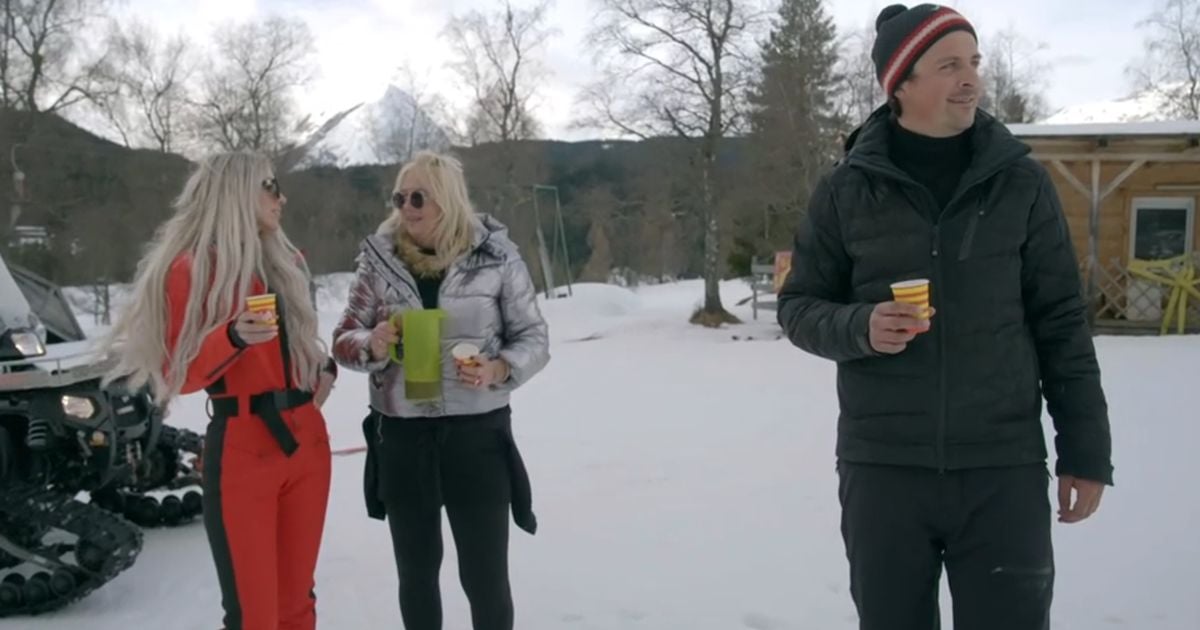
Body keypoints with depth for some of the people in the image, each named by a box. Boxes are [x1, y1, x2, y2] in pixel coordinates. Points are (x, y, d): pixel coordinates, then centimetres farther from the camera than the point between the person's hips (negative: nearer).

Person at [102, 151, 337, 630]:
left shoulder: (286, 263, 12)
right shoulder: (190, 269, -5)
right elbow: (177, 376, -7)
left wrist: (324, 368, 6)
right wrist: (233, 339, -23)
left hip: (306, 441, 6)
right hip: (240, 451, -6)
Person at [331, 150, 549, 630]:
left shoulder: (495, 255, -5)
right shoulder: (379, 258, 0)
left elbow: (533, 338, 1)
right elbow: (344, 339, 6)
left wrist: (499, 370, -19)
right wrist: (372, 345, -17)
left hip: (477, 434, -2)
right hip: (401, 438, 2)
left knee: (485, 575, 5)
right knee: (416, 571, 16)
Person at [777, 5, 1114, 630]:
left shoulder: (1020, 181, 2)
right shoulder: (846, 189, 1)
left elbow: (1060, 322, 4)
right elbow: (798, 306, 6)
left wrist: (1086, 448, 2)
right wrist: (859, 326, -16)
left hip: (1003, 468, 0)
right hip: (882, 468, 0)